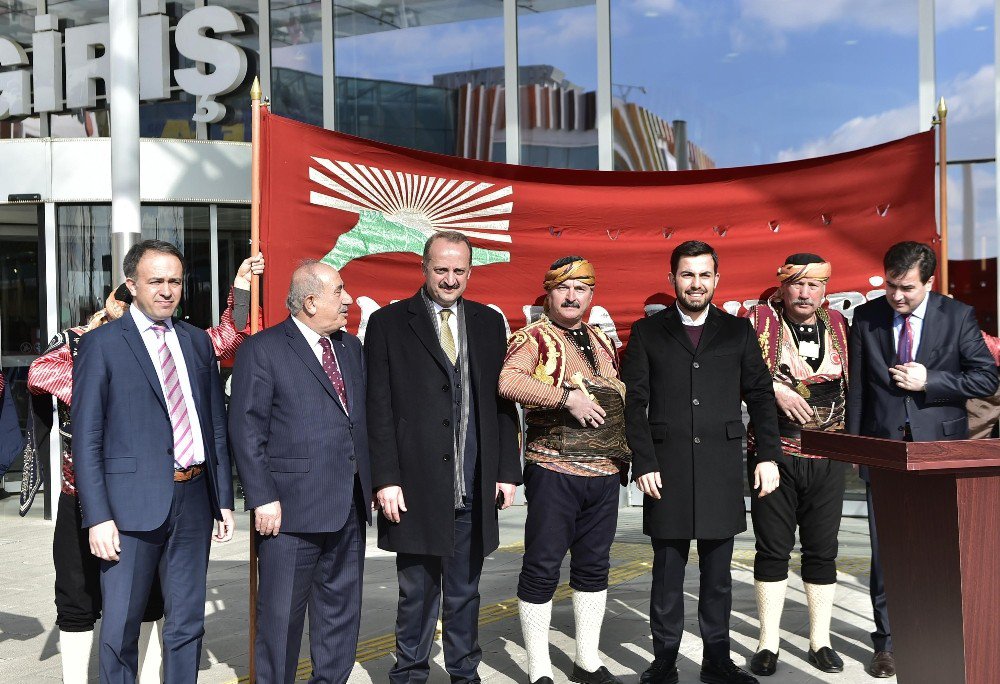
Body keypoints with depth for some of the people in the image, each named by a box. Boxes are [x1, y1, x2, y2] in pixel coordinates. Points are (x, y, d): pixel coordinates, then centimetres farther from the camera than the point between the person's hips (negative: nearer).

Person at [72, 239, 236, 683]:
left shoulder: (197, 342, 12)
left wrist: (224, 499, 10)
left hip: (194, 498, 5)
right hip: (133, 504, -4)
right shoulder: (100, 344, -2)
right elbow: (85, 439, -6)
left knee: (187, 623, 13)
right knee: (120, 629, 4)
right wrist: (98, 516, -12)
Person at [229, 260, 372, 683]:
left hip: (349, 505, 7)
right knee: (281, 613, 4)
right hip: (293, 507, -6)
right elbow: (246, 430, -10)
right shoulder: (262, 350, -6)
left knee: (342, 608, 15)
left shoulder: (351, 347, 14)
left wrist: (369, 483, 11)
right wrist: (262, 498, -14)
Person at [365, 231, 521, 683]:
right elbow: (378, 408, -3)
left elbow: (503, 402, 11)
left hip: (474, 487, 3)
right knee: (417, 592, 7)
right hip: (416, 485, -3)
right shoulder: (389, 323, 0)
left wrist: (508, 471, 6)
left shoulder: (489, 323, 11)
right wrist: (386, 479, -9)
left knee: (465, 592, 14)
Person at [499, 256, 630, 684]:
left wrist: (623, 457, 17)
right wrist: (568, 396, -25)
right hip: (554, 472, -6)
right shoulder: (533, 337, -5)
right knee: (542, 567, 1)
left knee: (594, 565, 14)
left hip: (606, 473, 7)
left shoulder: (603, 342, 16)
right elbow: (508, 381, -24)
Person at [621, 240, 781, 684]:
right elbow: (634, 404, 2)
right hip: (667, 471, -1)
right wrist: (643, 462, -6)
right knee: (667, 574, 5)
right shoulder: (647, 333, 6)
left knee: (718, 574, 10)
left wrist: (768, 455, 2)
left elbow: (760, 396, 10)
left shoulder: (738, 332, 10)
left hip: (722, 471, 2)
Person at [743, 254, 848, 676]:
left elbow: (851, 385, 16)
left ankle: (820, 641, 23)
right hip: (775, 454, -3)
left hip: (827, 457, 3)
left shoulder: (838, 324, 9)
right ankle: (768, 644, 15)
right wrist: (774, 389, -18)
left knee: (823, 550, 9)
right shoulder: (758, 320, -2)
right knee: (773, 549, 4)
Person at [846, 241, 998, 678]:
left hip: (939, 447, -1)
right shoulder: (866, 318, 4)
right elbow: (857, 387, 8)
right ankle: (887, 643, 13)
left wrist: (929, 381, -12)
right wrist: (854, 443, 5)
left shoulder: (958, 316, 0)